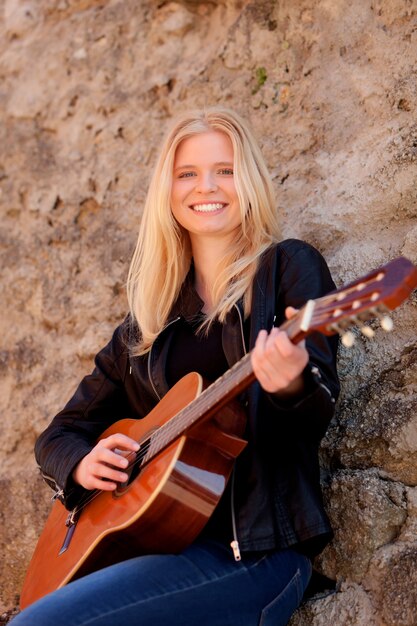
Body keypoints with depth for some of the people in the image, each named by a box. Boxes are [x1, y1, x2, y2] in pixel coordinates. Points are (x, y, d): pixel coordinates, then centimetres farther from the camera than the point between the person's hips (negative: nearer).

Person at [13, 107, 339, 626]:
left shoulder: (286, 267, 2)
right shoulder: (149, 314, 14)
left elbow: (317, 414, -10)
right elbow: (60, 432, 19)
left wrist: (292, 385, -32)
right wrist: (82, 464, -4)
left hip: (252, 548, -4)